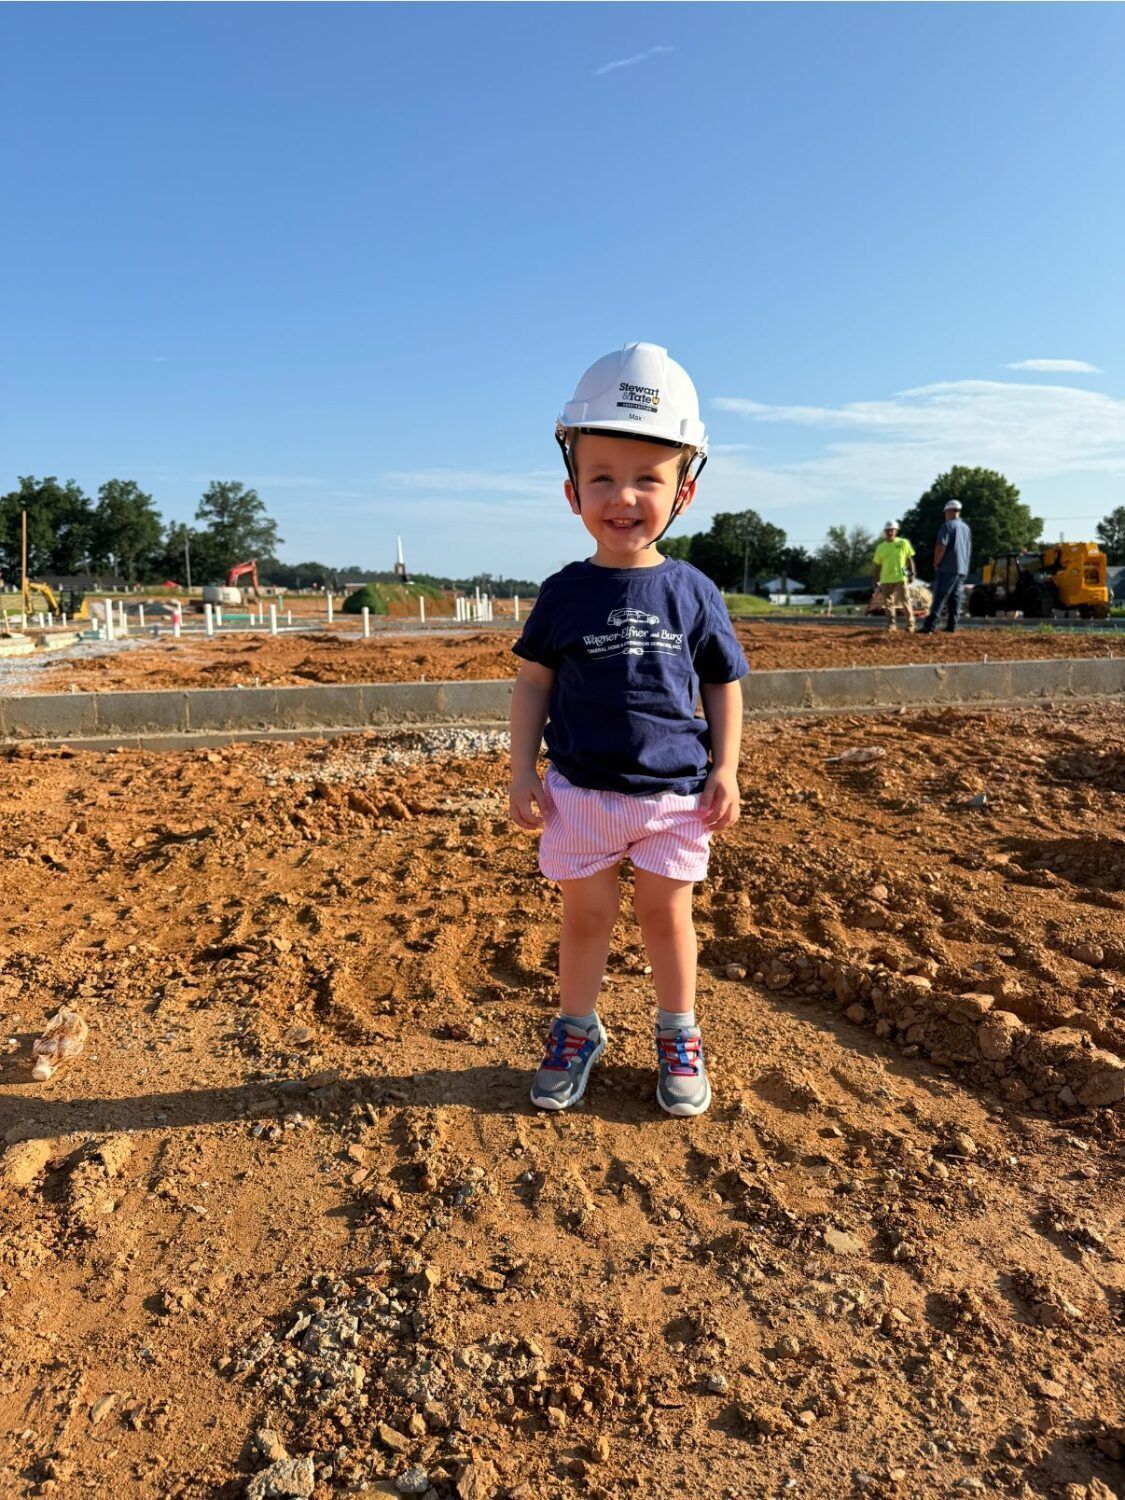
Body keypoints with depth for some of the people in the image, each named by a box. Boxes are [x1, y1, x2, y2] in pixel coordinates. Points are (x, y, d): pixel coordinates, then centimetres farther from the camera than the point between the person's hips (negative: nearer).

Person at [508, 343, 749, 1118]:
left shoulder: (693, 592, -4)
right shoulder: (565, 593, -4)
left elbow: (725, 683, 5)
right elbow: (534, 682, 3)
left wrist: (725, 770, -1)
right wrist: (523, 771, -2)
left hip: (675, 792, 0)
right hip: (581, 791, 1)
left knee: (667, 912, 12)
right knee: (586, 914, 12)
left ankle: (680, 1036, 32)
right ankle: (577, 1031, 33)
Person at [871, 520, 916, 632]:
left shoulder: (903, 543, 4)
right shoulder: (880, 547, 11)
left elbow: (910, 559, 5)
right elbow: (878, 566, 14)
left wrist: (912, 573, -5)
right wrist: (876, 582, 10)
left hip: (901, 578, -3)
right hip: (885, 580, 3)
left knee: (905, 601, -8)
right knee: (888, 602, 3)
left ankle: (910, 624, -2)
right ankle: (892, 624, 12)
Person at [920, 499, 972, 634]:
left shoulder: (948, 525, -8)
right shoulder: (966, 528, 17)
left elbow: (941, 546, -17)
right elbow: (969, 550, 22)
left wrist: (936, 563, -7)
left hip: (948, 568, -7)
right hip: (963, 569, 7)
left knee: (939, 597, -11)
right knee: (955, 598, 10)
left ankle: (930, 626, -17)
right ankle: (952, 626, 9)